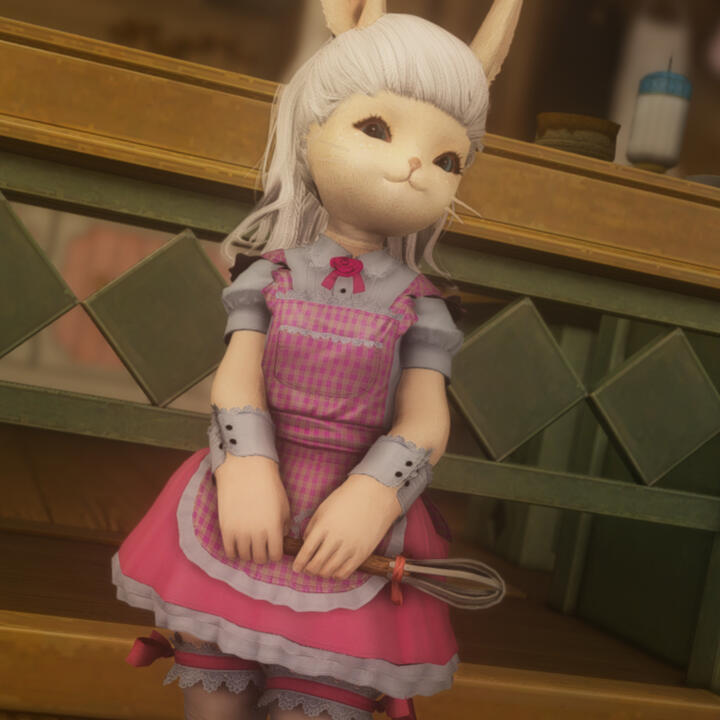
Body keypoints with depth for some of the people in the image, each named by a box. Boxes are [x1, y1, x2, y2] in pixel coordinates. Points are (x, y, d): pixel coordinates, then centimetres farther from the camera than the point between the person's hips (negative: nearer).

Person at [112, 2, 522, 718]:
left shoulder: (418, 304, 0)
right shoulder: (270, 275, 1)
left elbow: (424, 419, -7)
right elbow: (238, 374, -8)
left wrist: (374, 494, -24)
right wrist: (246, 465, -25)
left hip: (349, 527, -1)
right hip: (245, 513, 1)